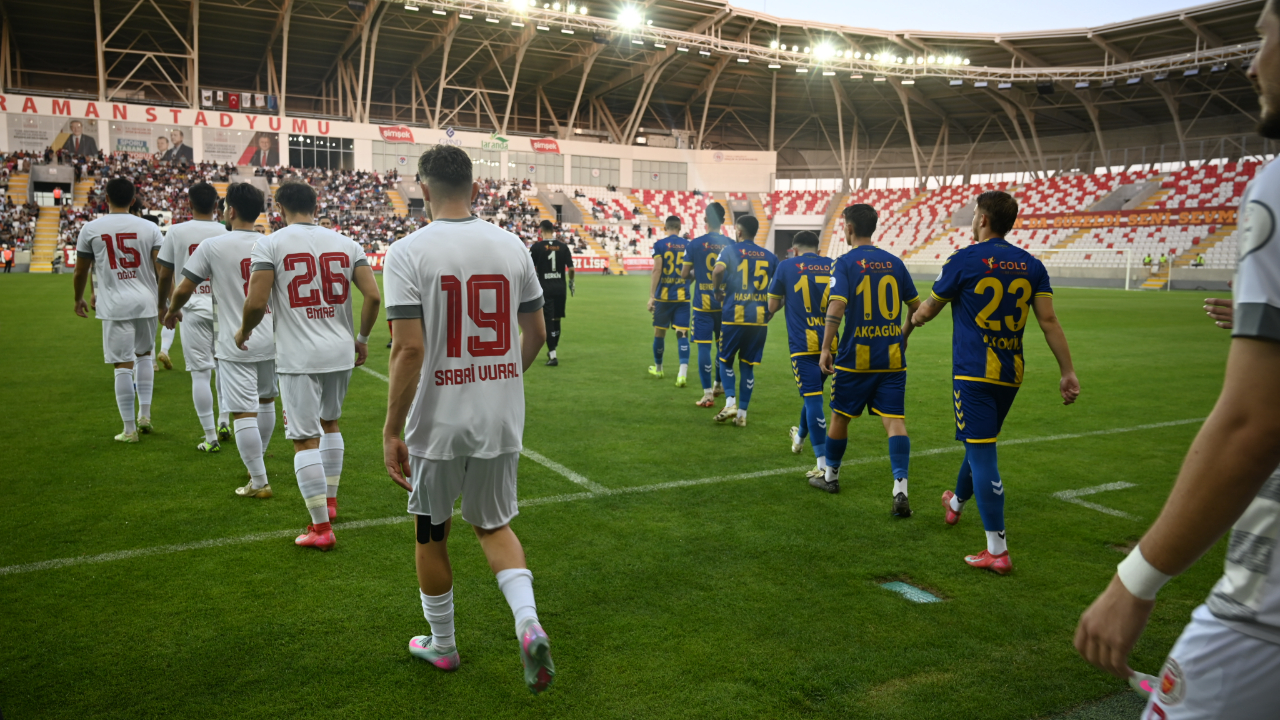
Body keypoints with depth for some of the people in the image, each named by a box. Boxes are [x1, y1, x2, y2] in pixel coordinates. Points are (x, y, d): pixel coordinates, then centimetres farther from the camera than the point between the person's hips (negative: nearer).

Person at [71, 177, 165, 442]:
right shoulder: (149, 228, 1)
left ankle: (129, 429, 7)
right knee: (143, 355, 22)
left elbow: (80, 271, 8)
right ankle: (145, 415, 21)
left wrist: (79, 299, 24)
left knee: (124, 366, 1)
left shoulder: (91, 228, 0)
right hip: (146, 301, 2)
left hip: (115, 305, -2)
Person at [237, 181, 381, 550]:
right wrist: (362, 338, 13)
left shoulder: (270, 244, -6)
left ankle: (321, 527, 4)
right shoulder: (346, 243, 5)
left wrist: (243, 332, 9)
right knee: (329, 423, 25)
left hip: (299, 357, -5)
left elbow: (255, 303, -12)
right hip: (341, 353, 5)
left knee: (306, 439, 2)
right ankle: (330, 500, 37)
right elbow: (373, 296, -1)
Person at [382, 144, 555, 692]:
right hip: (501, 419, 3)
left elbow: (410, 348, -19)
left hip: (437, 423, -3)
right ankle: (529, 624, 1)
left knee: (430, 533, 18)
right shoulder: (512, 246, 1)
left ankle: (441, 645, 35)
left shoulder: (407, 253, -12)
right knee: (493, 525, 21)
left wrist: (390, 431, -11)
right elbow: (536, 334, 8)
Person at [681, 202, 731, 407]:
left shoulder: (694, 244, -7)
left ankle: (707, 393, -5)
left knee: (704, 346, -1)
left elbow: (684, 274, -3)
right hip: (724, 303, 3)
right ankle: (718, 385, 34)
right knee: (722, 344, 18)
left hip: (702, 303, -3)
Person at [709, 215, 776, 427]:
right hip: (759, 319, 3)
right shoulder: (769, 256, 10)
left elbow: (718, 270, -20)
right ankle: (742, 413, 12)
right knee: (747, 365, 11)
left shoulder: (731, 250, -1)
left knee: (726, 360, 14)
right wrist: (770, 310, 17)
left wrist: (718, 290, -2)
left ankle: (730, 402, -3)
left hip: (734, 316, -3)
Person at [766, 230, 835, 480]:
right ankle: (800, 436, 48)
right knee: (813, 394, 23)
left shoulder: (786, 266, 0)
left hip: (802, 345, -4)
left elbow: (772, 306, 5)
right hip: (829, 344, 4)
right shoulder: (834, 266, 6)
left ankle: (823, 464, -10)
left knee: (812, 399, -6)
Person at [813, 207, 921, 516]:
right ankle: (900, 489, -13)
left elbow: (836, 308, -18)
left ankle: (831, 476, 31)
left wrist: (825, 349, -14)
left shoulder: (846, 262, -6)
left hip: (855, 358, -3)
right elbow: (916, 306, 13)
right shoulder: (894, 262, 8)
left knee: (840, 417, 14)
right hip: (892, 358, 3)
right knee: (895, 420, -1)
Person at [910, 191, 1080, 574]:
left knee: (982, 453, -6)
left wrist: (914, 318, 26)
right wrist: (1068, 372, 2)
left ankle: (997, 550, -6)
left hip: (973, 373, -6)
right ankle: (956, 502, 48)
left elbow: (929, 309, 3)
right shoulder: (1031, 265, 6)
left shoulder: (964, 260, -7)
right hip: (1011, 374, 6)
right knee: (980, 444, 23)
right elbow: (1048, 320, 1)